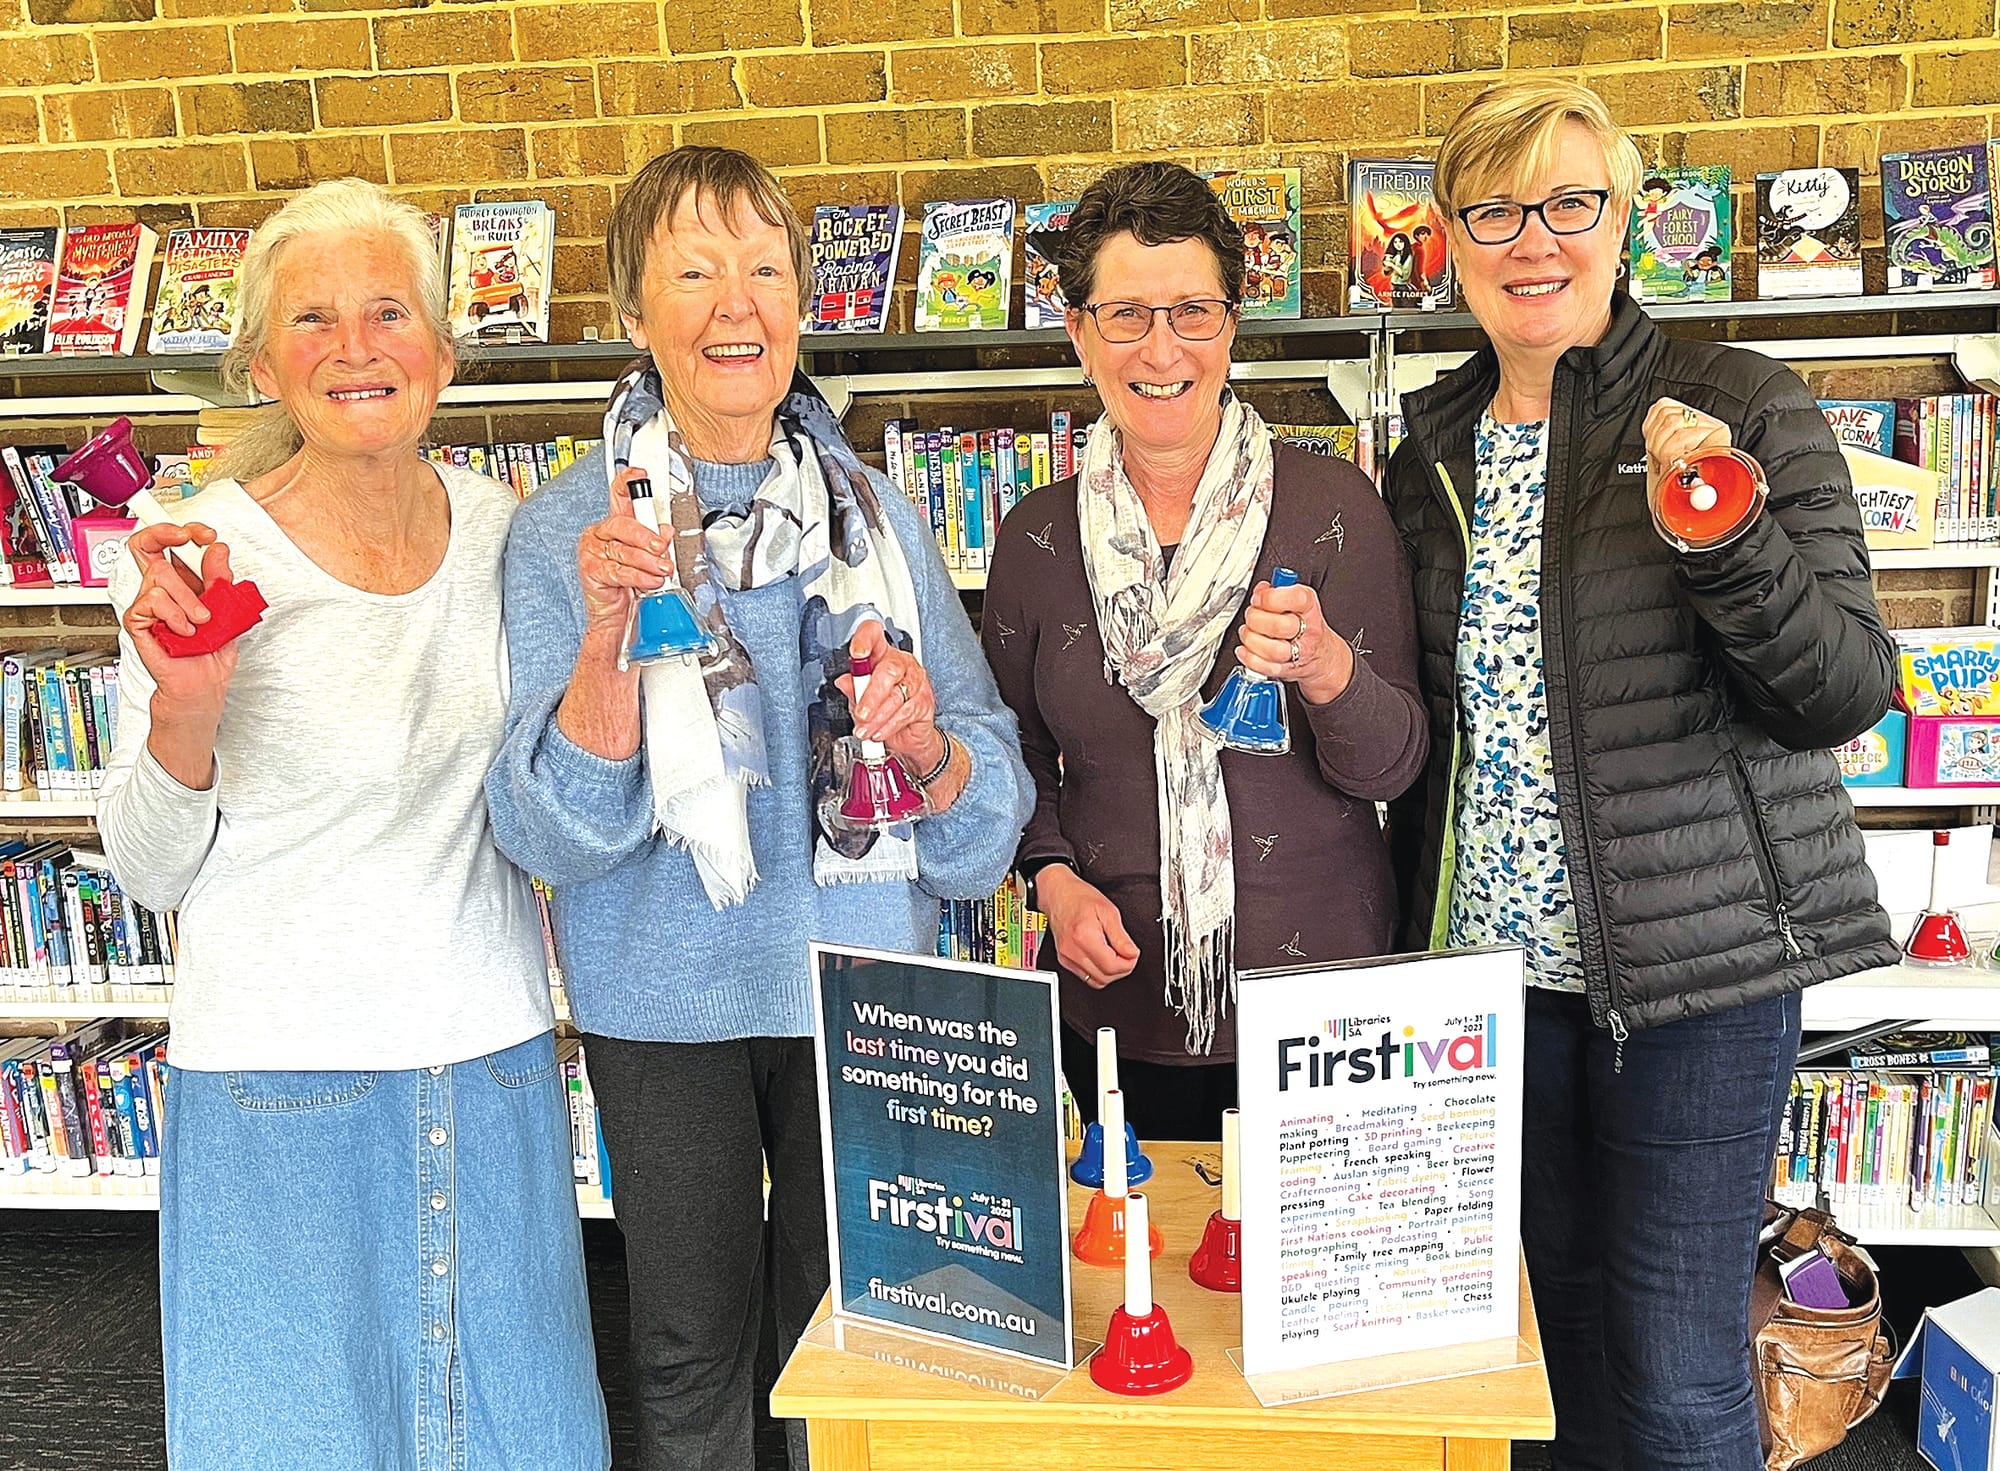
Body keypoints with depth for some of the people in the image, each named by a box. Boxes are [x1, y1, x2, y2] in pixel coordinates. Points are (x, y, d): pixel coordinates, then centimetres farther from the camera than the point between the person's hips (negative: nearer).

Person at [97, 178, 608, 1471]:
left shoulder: (501, 528, 0)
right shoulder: (203, 554, -11)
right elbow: (149, 872, -5)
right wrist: (183, 713, -22)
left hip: (495, 1061, 4)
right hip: (282, 1080, -3)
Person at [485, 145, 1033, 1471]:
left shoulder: (876, 512, 1)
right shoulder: (568, 530, -6)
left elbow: (992, 800, 1)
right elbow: (552, 832, -14)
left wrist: (926, 748, -21)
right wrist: (607, 637, -28)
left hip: (863, 983, 2)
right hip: (669, 1000, -1)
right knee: (693, 1347, 14)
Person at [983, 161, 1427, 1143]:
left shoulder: (1334, 506, -5)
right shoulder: (1036, 537, 1)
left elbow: (1393, 764, -7)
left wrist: (1324, 666, -26)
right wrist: (1055, 878, -6)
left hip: (1320, 997, -1)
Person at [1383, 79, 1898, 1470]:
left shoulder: (1743, 408, -7)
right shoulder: (1432, 449, 7)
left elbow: (1849, 692, -11)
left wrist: (1725, 538, -28)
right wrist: (1414, 940, 15)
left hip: (1696, 965, -4)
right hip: (1495, 962, 5)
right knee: (1573, 1327, 18)